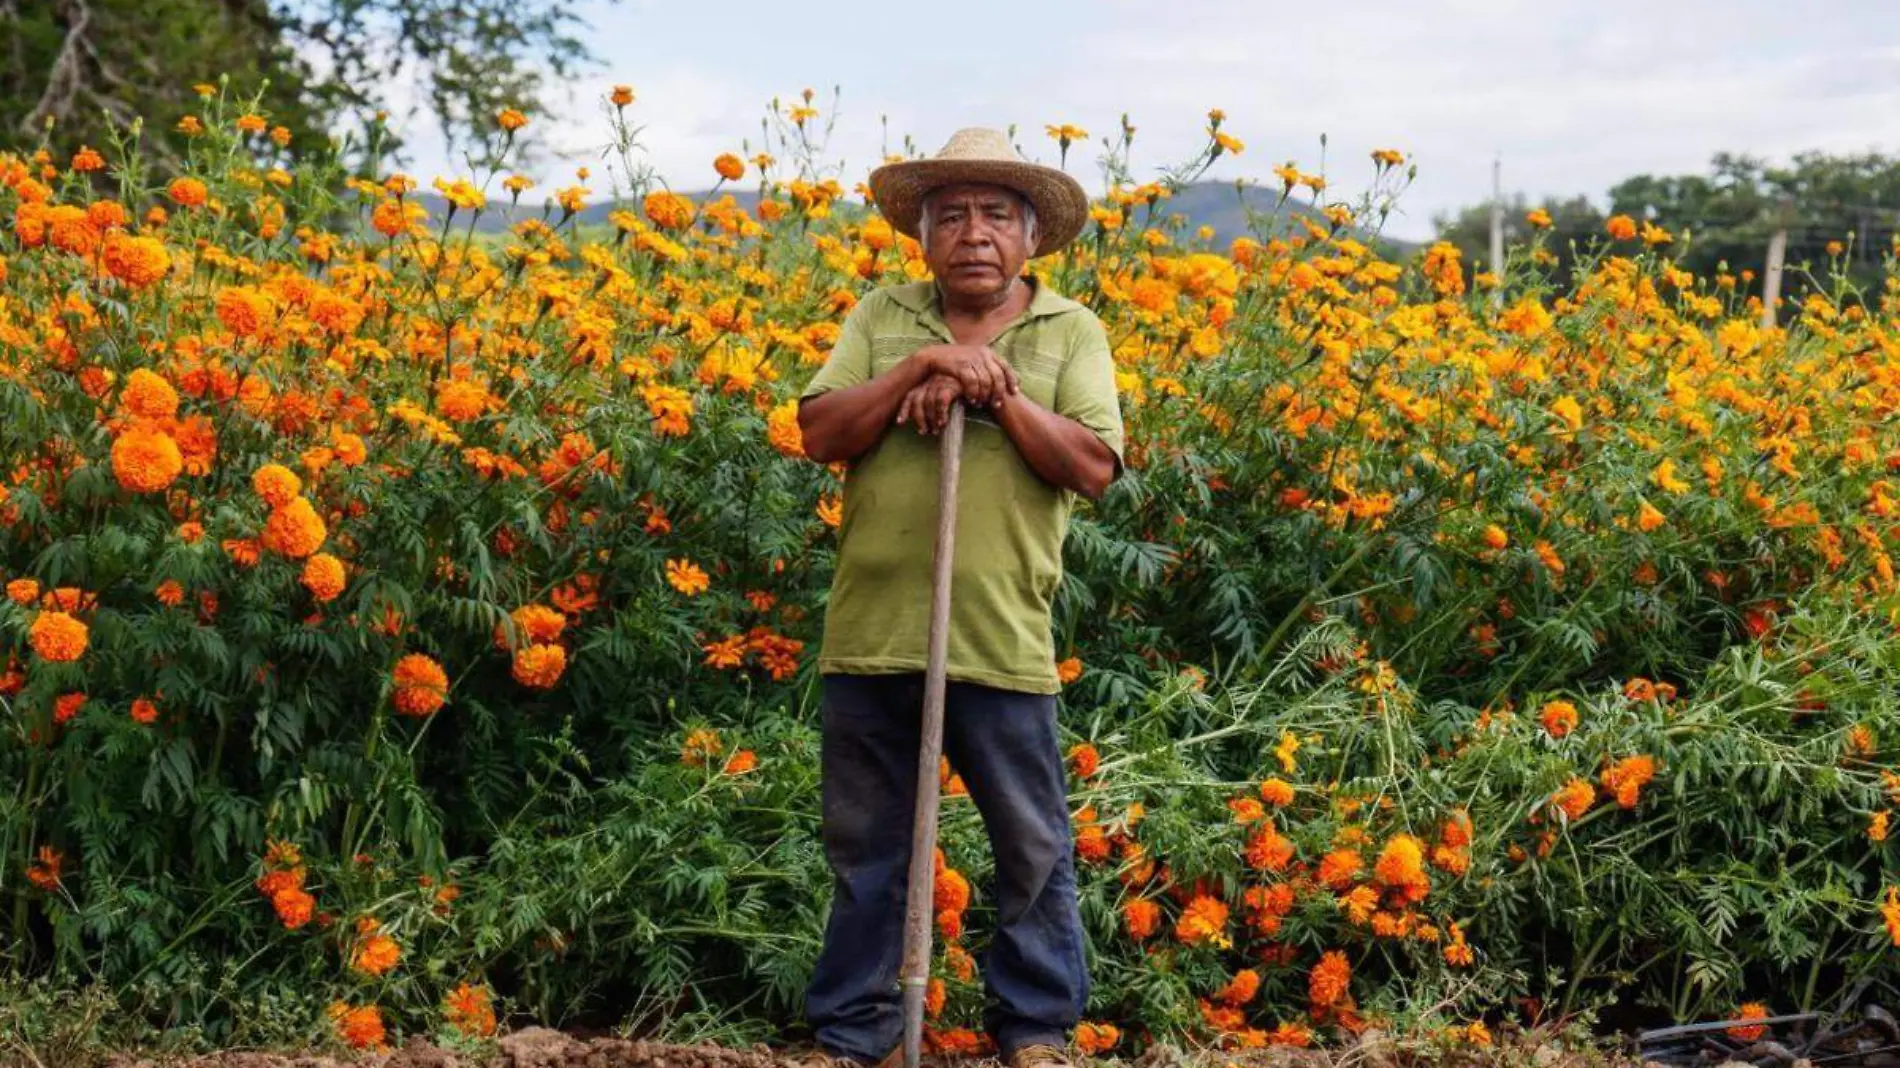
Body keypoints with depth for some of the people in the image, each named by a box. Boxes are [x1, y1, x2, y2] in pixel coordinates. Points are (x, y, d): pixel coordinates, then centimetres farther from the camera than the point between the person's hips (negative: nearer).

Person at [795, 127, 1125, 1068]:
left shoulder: (1071, 332, 4)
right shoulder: (881, 319, 9)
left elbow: (1093, 466, -7)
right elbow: (821, 434, -3)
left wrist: (996, 390, -14)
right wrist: (919, 367, -14)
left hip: (1002, 643, -1)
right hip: (871, 634, 2)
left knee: (1033, 849, 9)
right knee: (864, 848, 12)